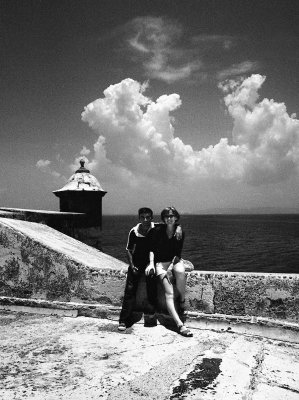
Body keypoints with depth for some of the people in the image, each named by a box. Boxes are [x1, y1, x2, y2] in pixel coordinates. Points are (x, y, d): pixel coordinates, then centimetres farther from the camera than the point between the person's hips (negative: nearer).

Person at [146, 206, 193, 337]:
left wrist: (171, 267, -19)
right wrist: (151, 263, -20)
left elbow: (177, 253, -5)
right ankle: (180, 324, -32)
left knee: (180, 272, -36)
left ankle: (182, 299, -9)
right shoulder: (158, 231, -3)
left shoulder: (180, 232, 0)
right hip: (161, 262, -1)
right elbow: (152, 249, -4)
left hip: (175, 260, 1)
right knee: (169, 292, -22)